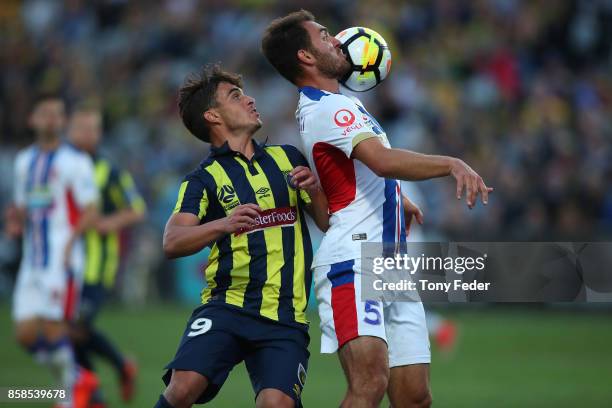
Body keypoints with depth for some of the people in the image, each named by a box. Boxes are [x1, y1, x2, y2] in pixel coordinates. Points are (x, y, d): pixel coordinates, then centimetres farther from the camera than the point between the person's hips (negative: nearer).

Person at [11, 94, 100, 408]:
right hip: (32, 261, 6)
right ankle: (81, 379, 18)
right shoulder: (23, 161, 16)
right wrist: (18, 224, 4)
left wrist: (71, 239, -24)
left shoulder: (75, 162, -4)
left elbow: (90, 213, -8)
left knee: (52, 329, -13)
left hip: (62, 259, -6)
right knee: (26, 334, 1)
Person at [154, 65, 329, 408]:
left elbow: (329, 223, 18)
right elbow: (172, 242, -8)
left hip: (286, 319, 2)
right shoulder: (204, 179, 7)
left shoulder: (288, 158, 17)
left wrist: (314, 190, -2)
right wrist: (223, 224, -26)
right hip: (227, 306, -2)